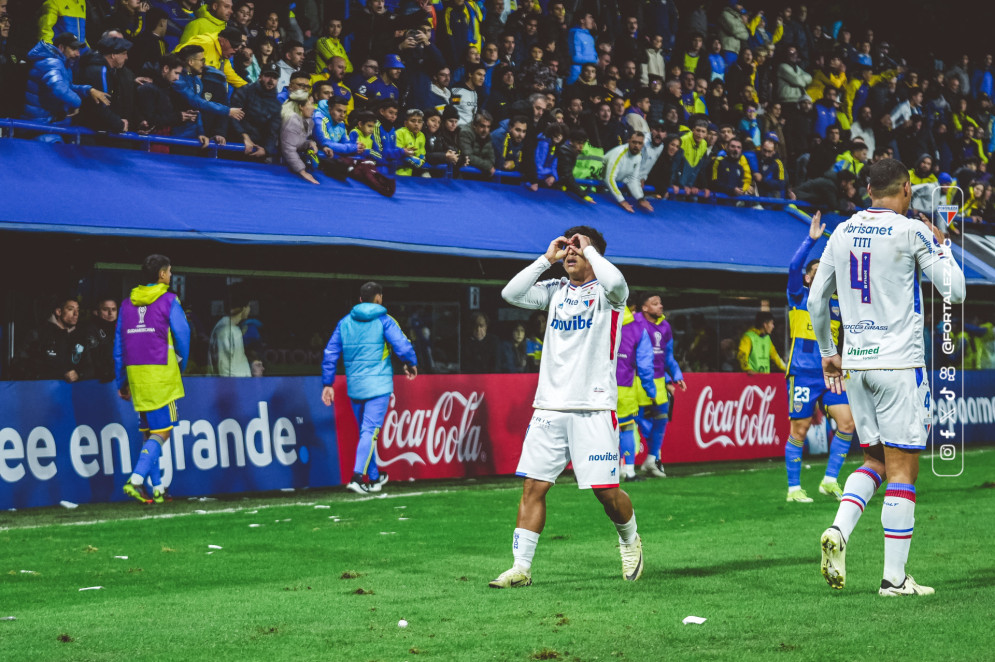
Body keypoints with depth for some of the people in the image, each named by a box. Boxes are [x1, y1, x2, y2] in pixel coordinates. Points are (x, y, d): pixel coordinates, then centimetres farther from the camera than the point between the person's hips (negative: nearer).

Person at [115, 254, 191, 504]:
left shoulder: (127, 303, 12)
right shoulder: (169, 301, -4)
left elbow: (119, 346, 13)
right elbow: (182, 336, -5)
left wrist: (122, 383, 19)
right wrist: (181, 366, 13)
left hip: (135, 372, 6)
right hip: (161, 373, -6)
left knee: (148, 431, 12)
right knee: (162, 432, -4)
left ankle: (157, 488, 11)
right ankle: (136, 480, -20)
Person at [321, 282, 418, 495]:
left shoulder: (344, 322, 8)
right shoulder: (383, 321, -5)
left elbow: (330, 354, 7)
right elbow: (403, 346, -13)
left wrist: (328, 384, 12)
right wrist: (411, 365, 6)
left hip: (354, 386, 5)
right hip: (378, 385, -5)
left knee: (366, 431, 17)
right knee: (370, 431, -7)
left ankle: (374, 478, 26)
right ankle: (357, 477, -20)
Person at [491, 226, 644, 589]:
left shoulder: (605, 292, -1)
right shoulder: (555, 290, 13)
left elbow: (615, 281, -25)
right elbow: (511, 294, 1)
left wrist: (588, 249, -10)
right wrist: (547, 258, 0)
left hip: (594, 408, -4)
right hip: (549, 406, 4)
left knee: (606, 490, -3)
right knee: (533, 486, -3)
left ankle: (630, 539, 26)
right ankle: (521, 567, 0)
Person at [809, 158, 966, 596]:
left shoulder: (842, 233, 9)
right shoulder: (913, 232, -8)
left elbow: (816, 300, 13)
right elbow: (956, 292, -5)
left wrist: (828, 353, 25)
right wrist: (941, 244, 10)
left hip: (855, 362, 6)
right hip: (898, 363, -6)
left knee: (875, 460, 18)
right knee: (902, 467, -1)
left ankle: (839, 529, -7)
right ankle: (894, 577, -1)